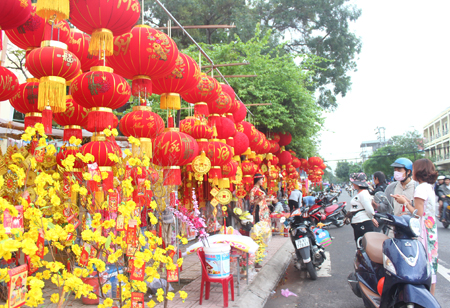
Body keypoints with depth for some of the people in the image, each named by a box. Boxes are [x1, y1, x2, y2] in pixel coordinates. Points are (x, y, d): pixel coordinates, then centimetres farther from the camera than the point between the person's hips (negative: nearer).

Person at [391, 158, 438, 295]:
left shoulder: (421, 188, -16)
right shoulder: (429, 187, 13)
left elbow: (418, 213, -19)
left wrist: (405, 202, -8)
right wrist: (407, 200, 10)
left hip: (423, 232, -10)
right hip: (431, 231, 10)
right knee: (430, 265, 14)